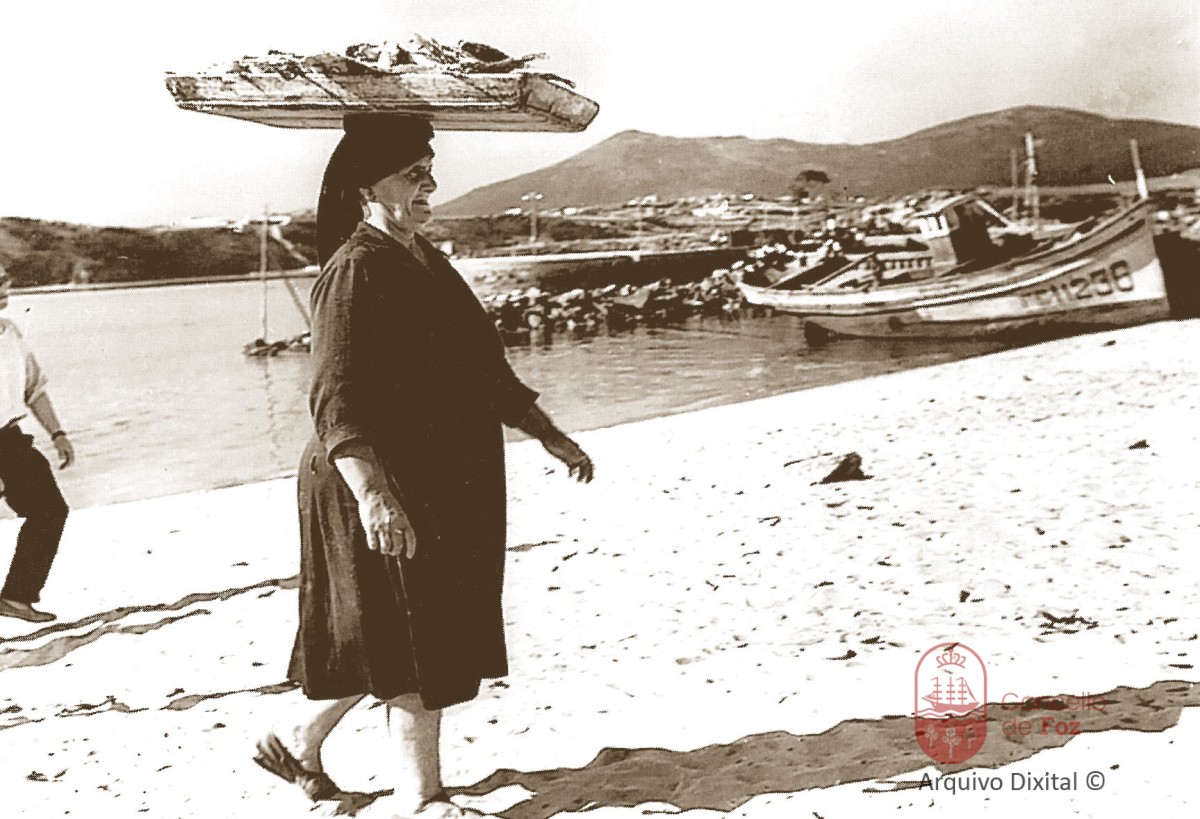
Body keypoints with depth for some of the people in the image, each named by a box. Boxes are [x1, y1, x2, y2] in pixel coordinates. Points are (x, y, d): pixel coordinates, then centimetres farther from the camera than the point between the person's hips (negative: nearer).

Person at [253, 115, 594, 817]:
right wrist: (372, 493, -33)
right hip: (393, 495, -9)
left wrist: (550, 436, 20)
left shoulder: (428, 261, 14)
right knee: (417, 637, 0)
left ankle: (297, 737, 34)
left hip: (449, 487, 9)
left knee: (426, 635, 16)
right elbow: (337, 403, -22)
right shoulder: (354, 271, -14)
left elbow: (486, 372, 21)